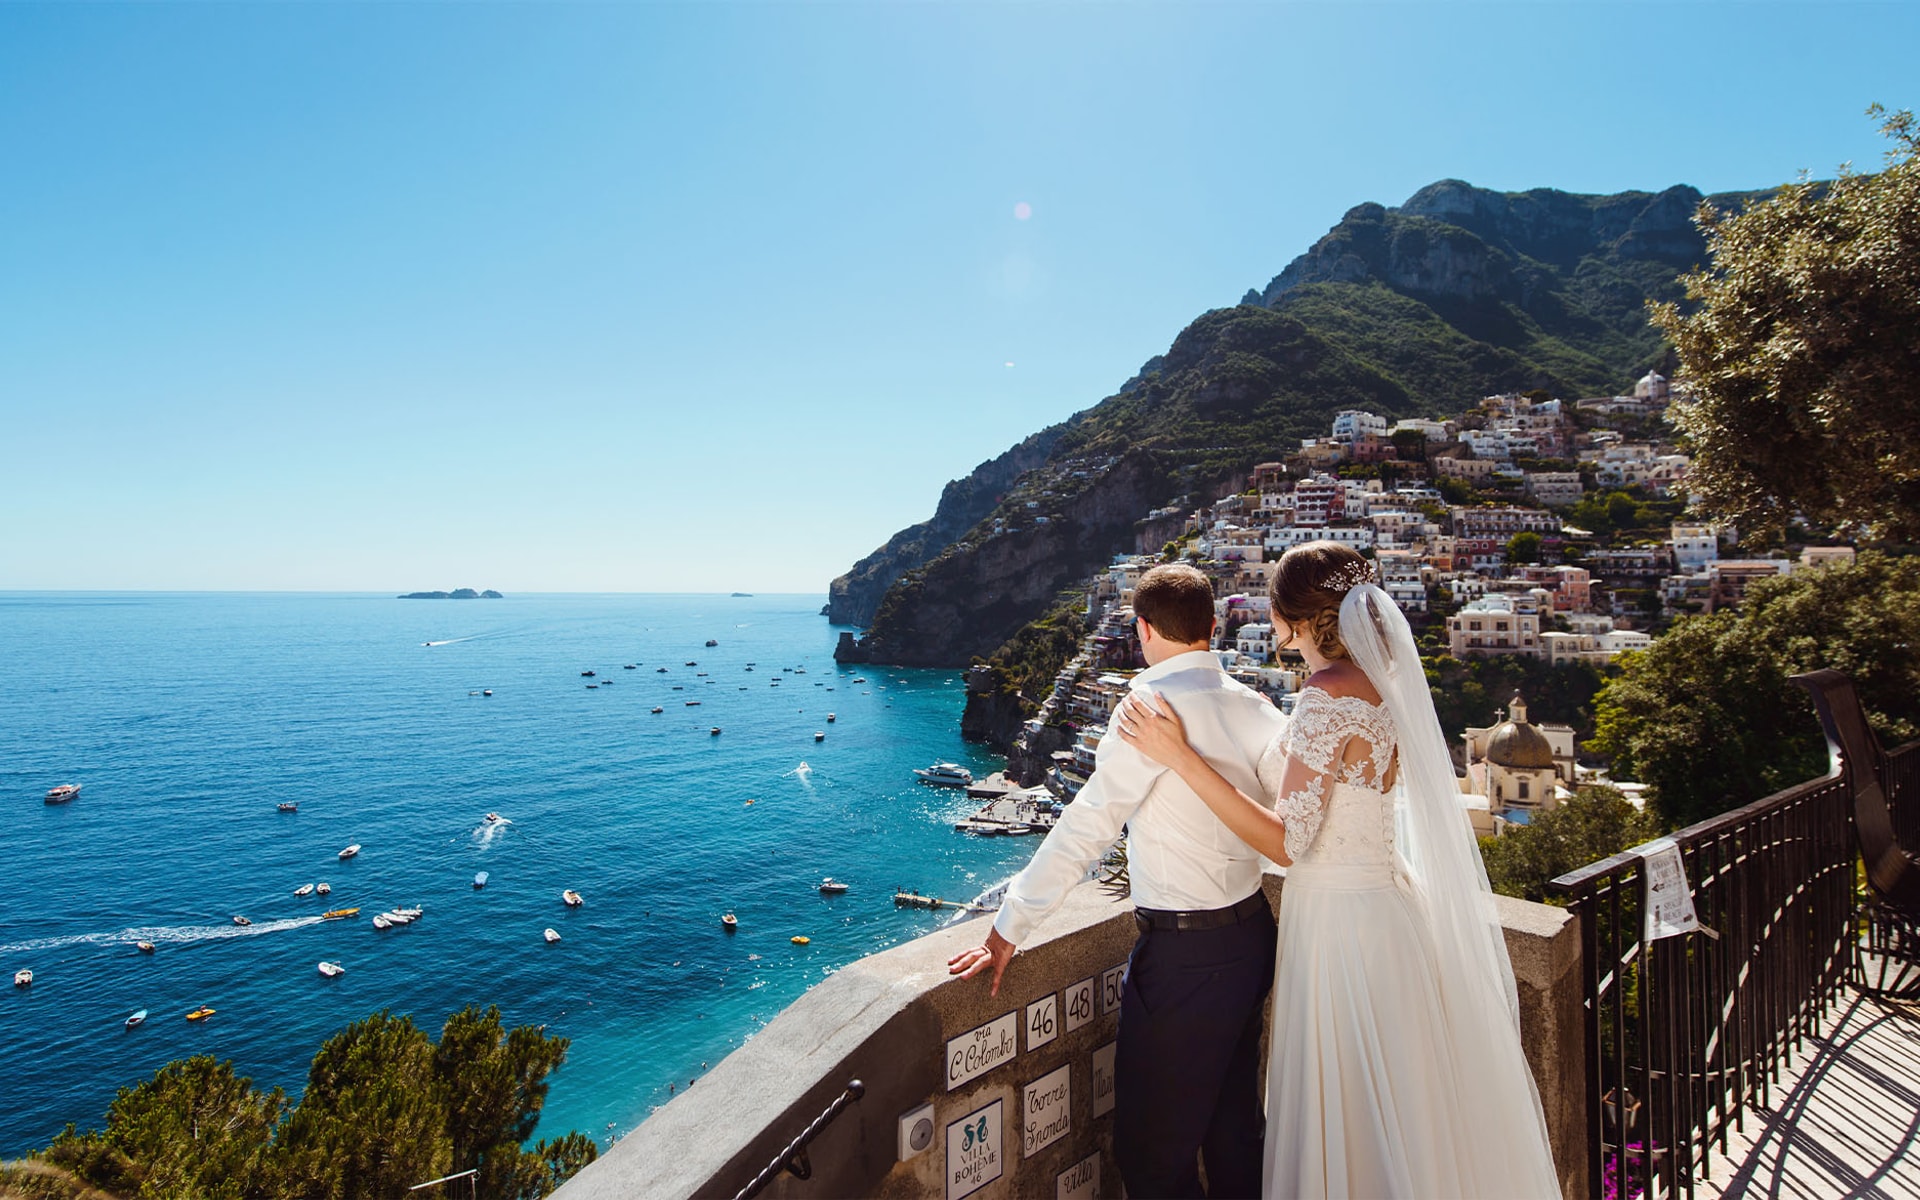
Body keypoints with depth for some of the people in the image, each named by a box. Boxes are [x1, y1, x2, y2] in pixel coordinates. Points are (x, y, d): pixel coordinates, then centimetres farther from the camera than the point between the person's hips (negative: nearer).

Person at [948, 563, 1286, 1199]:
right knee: (1234, 1128, 24)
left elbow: (1082, 831, -20)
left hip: (1185, 955, -8)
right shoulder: (1254, 707, 0)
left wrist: (1006, 931, -13)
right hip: (1253, 936, 8)